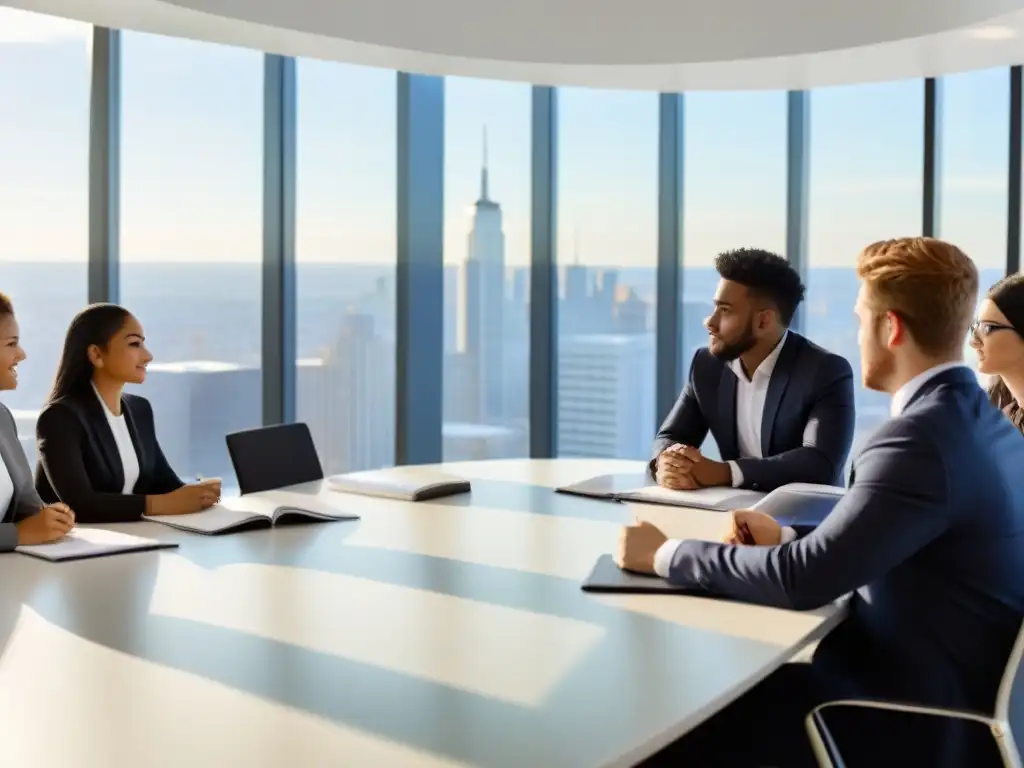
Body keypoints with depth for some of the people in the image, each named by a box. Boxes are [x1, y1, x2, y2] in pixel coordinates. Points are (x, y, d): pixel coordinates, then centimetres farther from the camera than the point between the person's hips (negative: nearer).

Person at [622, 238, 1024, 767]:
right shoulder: (981, 422, 6)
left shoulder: (921, 438, -24)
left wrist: (664, 554, -13)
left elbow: (803, 581, -25)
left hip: (915, 718, -9)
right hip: (954, 693, 9)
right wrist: (786, 537, 7)